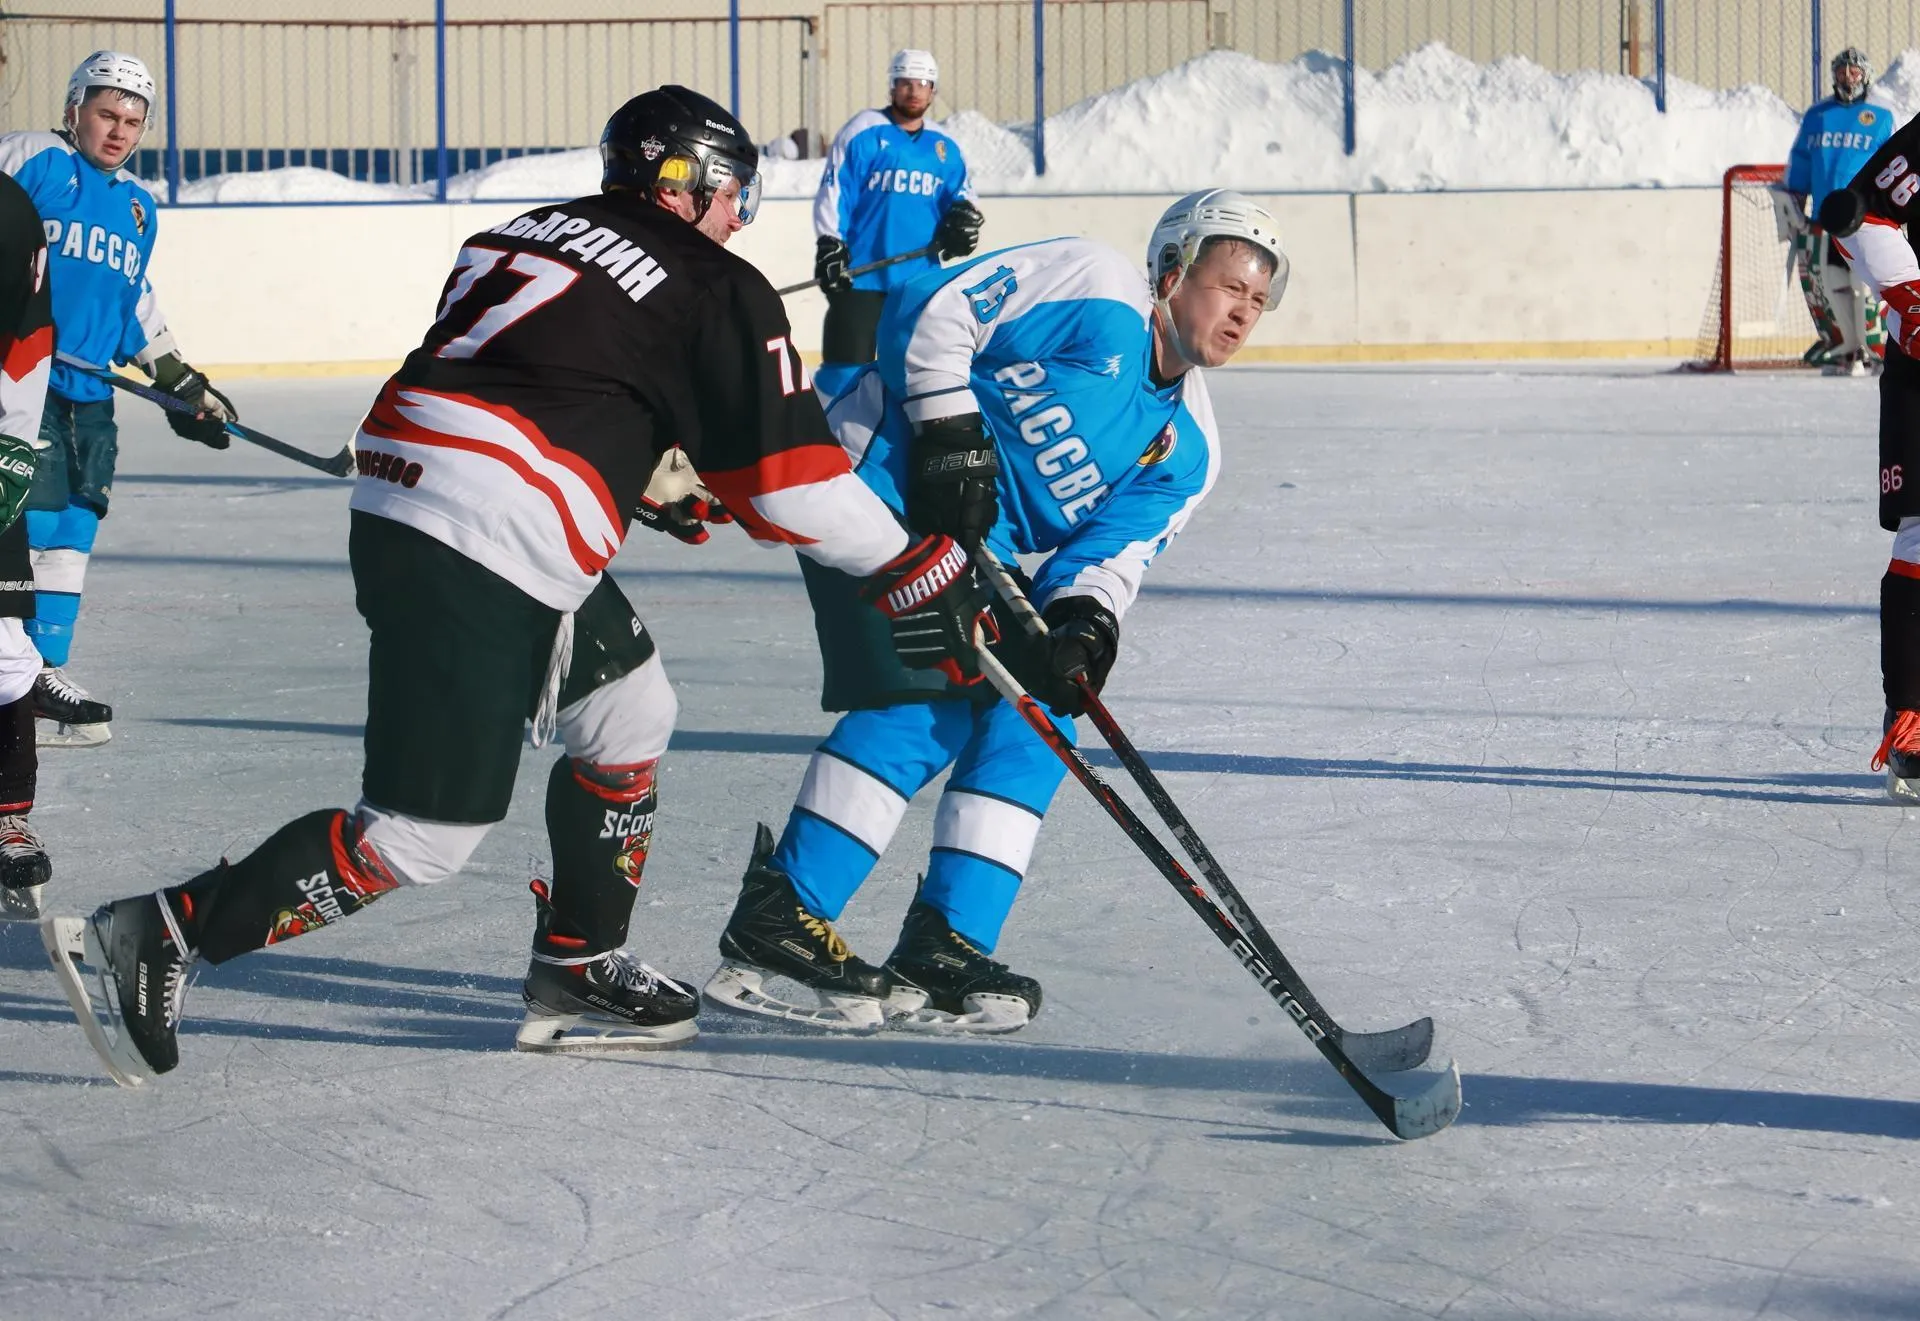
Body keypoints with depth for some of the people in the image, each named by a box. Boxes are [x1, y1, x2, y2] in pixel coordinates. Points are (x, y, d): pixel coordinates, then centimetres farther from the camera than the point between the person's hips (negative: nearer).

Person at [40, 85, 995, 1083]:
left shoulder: (516, 237, 21)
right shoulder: (716, 292, 1)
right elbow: (790, 477, 1)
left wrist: (652, 483, 36)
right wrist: (916, 574, 8)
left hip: (398, 506, 9)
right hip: (480, 558, -9)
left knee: (629, 710, 23)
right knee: (420, 837, -5)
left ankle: (578, 972, 26)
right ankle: (156, 940, -8)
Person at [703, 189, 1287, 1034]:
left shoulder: (1186, 449, 10)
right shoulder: (1093, 289, -9)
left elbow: (1115, 551, -3)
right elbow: (929, 311, -13)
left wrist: (1083, 622, -23)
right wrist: (950, 430, -21)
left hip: (982, 553, 9)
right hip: (886, 479, -9)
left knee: (1033, 712, 2)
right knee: (932, 695, -21)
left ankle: (942, 952, 2)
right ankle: (776, 920, -22)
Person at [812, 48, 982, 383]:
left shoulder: (944, 148, 10)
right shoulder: (863, 133, -5)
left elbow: (960, 193, 20)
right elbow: (832, 193, -7)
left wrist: (963, 218, -2)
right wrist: (829, 247, -14)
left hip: (921, 280, 5)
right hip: (861, 276, -5)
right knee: (846, 366, -8)